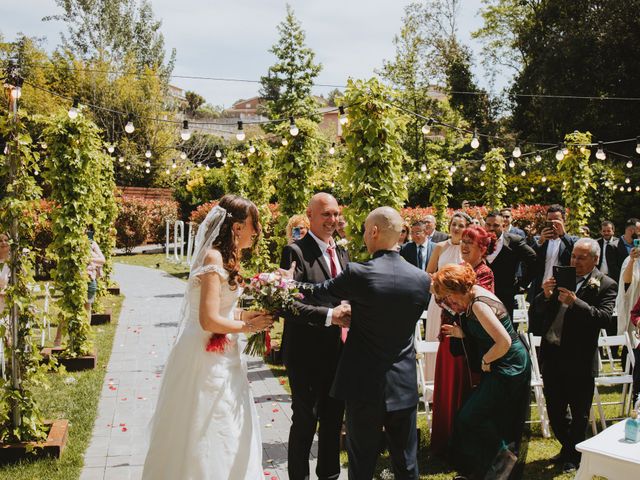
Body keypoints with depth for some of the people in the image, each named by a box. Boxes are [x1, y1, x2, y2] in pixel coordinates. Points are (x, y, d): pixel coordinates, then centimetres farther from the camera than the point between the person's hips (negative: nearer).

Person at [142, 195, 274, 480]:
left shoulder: (224, 257, 9)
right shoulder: (214, 259, -20)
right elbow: (209, 320, -24)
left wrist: (247, 315, 1)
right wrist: (247, 326, -12)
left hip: (220, 355, 9)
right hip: (207, 357, -9)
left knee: (227, 433, 17)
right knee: (205, 434, 4)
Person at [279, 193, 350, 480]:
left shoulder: (342, 253, 11)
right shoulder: (295, 252, -12)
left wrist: (348, 318, -5)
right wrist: (329, 315, -28)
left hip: (337, 351, 7)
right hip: (306, 352, -7)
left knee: (334, 419, 18)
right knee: (305, 420, 6)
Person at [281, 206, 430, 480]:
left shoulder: (358, 274, -16)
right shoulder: (421, 279, -4)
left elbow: (314, 293, -1)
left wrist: (290, 281, 21)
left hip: (364, 385, -3)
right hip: (404, 385, 3)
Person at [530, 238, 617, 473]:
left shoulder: (605, 285, -4)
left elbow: (605, 318, -17)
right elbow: (538, 311, 8)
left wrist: (575, 302, -26)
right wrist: (546, 295, -13)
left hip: (580, 360, -4)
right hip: (552, 355, 4)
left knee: (579, 414, 11)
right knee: (554, 410, 16)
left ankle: (573, 456, 30)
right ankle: (567, 447, 37)